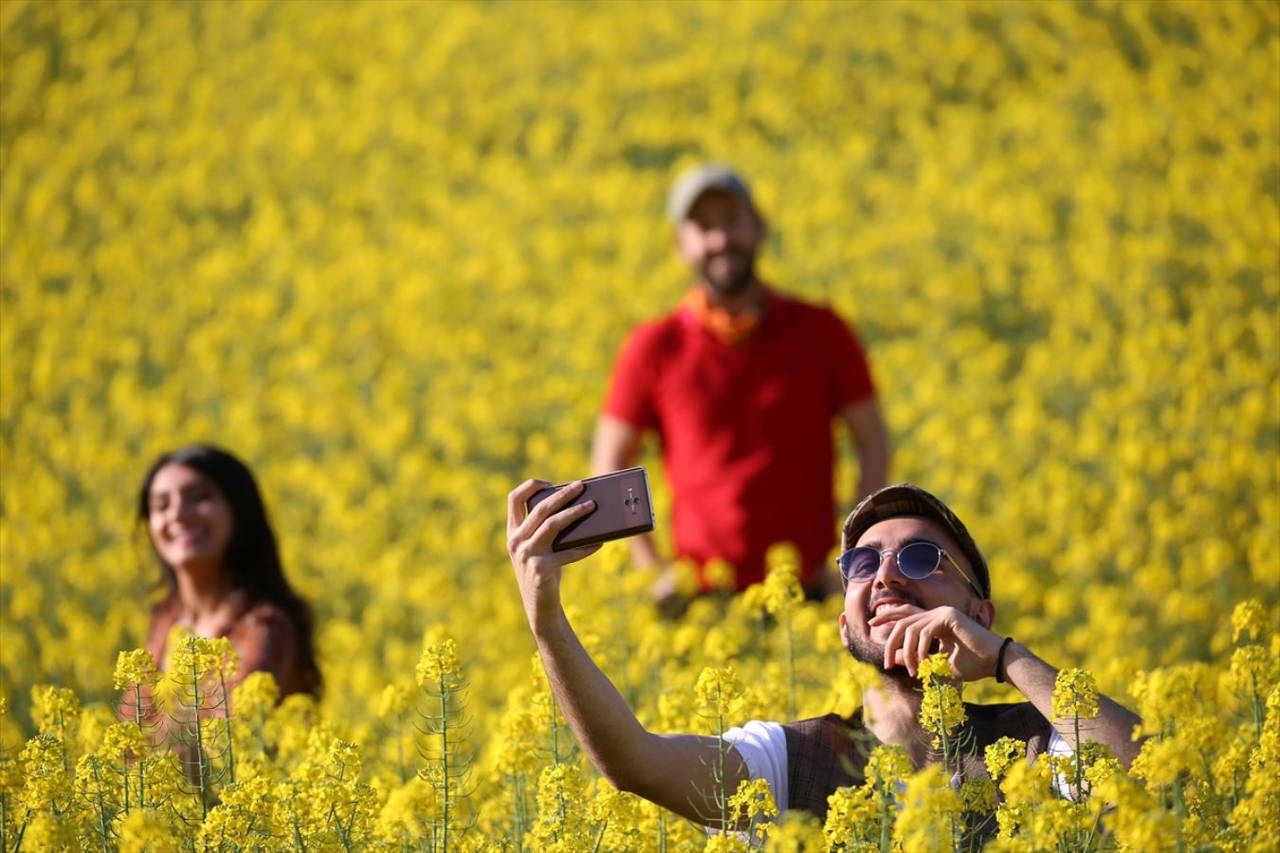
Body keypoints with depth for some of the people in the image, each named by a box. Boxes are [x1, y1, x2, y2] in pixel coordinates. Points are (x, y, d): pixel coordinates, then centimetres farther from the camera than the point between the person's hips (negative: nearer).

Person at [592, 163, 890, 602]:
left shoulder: (822, 334, 3)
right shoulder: (654, 350, 1)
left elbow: (874, 443, 8)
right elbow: (609, 465, 7)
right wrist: (650, 568, -3)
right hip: (703, 597, 0)